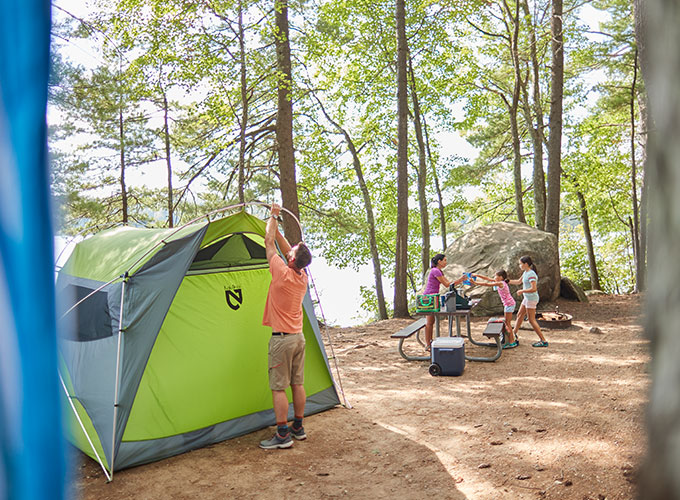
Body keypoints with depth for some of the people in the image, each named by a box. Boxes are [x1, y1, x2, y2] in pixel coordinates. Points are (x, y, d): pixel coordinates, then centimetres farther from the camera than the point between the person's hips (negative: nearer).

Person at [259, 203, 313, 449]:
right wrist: (275, 225, 19)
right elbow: (285, 248, 15)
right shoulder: (303, 277, 1)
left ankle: (283, 435, 3)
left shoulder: (283, 274, -18)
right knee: (297, 383, 13)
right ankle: (298, 428, 23)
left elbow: (269, 242, -7)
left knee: (278, 387, -1)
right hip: (299, 337, 8)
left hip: (282, 339, -7)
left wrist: (273, 217, 5)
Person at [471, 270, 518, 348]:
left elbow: (487, 284, -22)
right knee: (507, 323, 14)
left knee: (507, 323, -4)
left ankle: (511, 342, 1)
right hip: (507, 304, 10)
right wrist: (477, 275, 4)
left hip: (509, 304, -10)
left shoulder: (500, 283, -18)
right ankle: (511, 340, 21)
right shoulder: (499, 282, 8)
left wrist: (475, 283, -20)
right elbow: (487, 278, 10)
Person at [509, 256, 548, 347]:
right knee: (519, 315, 19)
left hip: (531, 299, -10)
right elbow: (519, 282, 24)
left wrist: (522, 291, -18)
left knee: (532, 320, -5)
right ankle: (514, 334, 34)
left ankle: (543, 341, -1)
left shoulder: (531, 274, -20)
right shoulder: (526, 272, 9)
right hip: (527, 298, 10)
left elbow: (534, 289, -28)